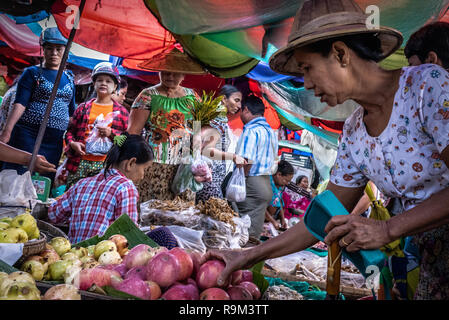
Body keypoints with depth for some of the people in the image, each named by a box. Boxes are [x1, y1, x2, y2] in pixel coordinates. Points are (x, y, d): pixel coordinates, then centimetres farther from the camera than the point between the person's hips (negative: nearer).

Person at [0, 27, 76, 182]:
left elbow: (71, 111, 20)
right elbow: (20, 104, -8)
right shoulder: (33, 73, 3)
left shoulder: (69, 78, 15)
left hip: (56, 141, 4)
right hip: (28, 135, -4)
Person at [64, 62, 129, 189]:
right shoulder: (83, 107, 13)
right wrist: (72, 143, -5)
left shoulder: (121, 111, 8)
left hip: (105, 164, -2)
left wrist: (111, 133, -12)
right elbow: (70, 130, 15)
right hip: (79, 162, 2)